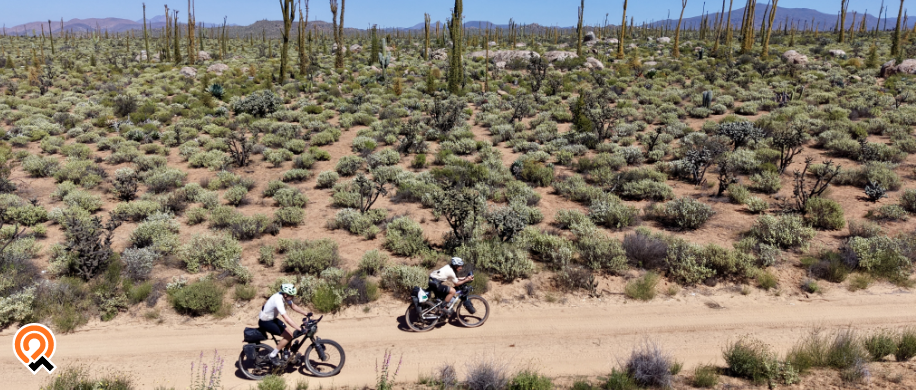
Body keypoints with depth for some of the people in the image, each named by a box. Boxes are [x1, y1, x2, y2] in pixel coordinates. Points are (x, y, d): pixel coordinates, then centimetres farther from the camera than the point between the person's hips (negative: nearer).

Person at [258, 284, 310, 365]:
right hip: (265, 322, -8)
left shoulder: (284, 296, -9)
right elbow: (286, 317, -39)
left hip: (273, 319, 8)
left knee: (290, 334, 2)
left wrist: (306, 314, -7)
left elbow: (293, 306, 4)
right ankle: (273, 355, -2)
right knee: (288, 336, -14)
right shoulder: (278, 300, -34)